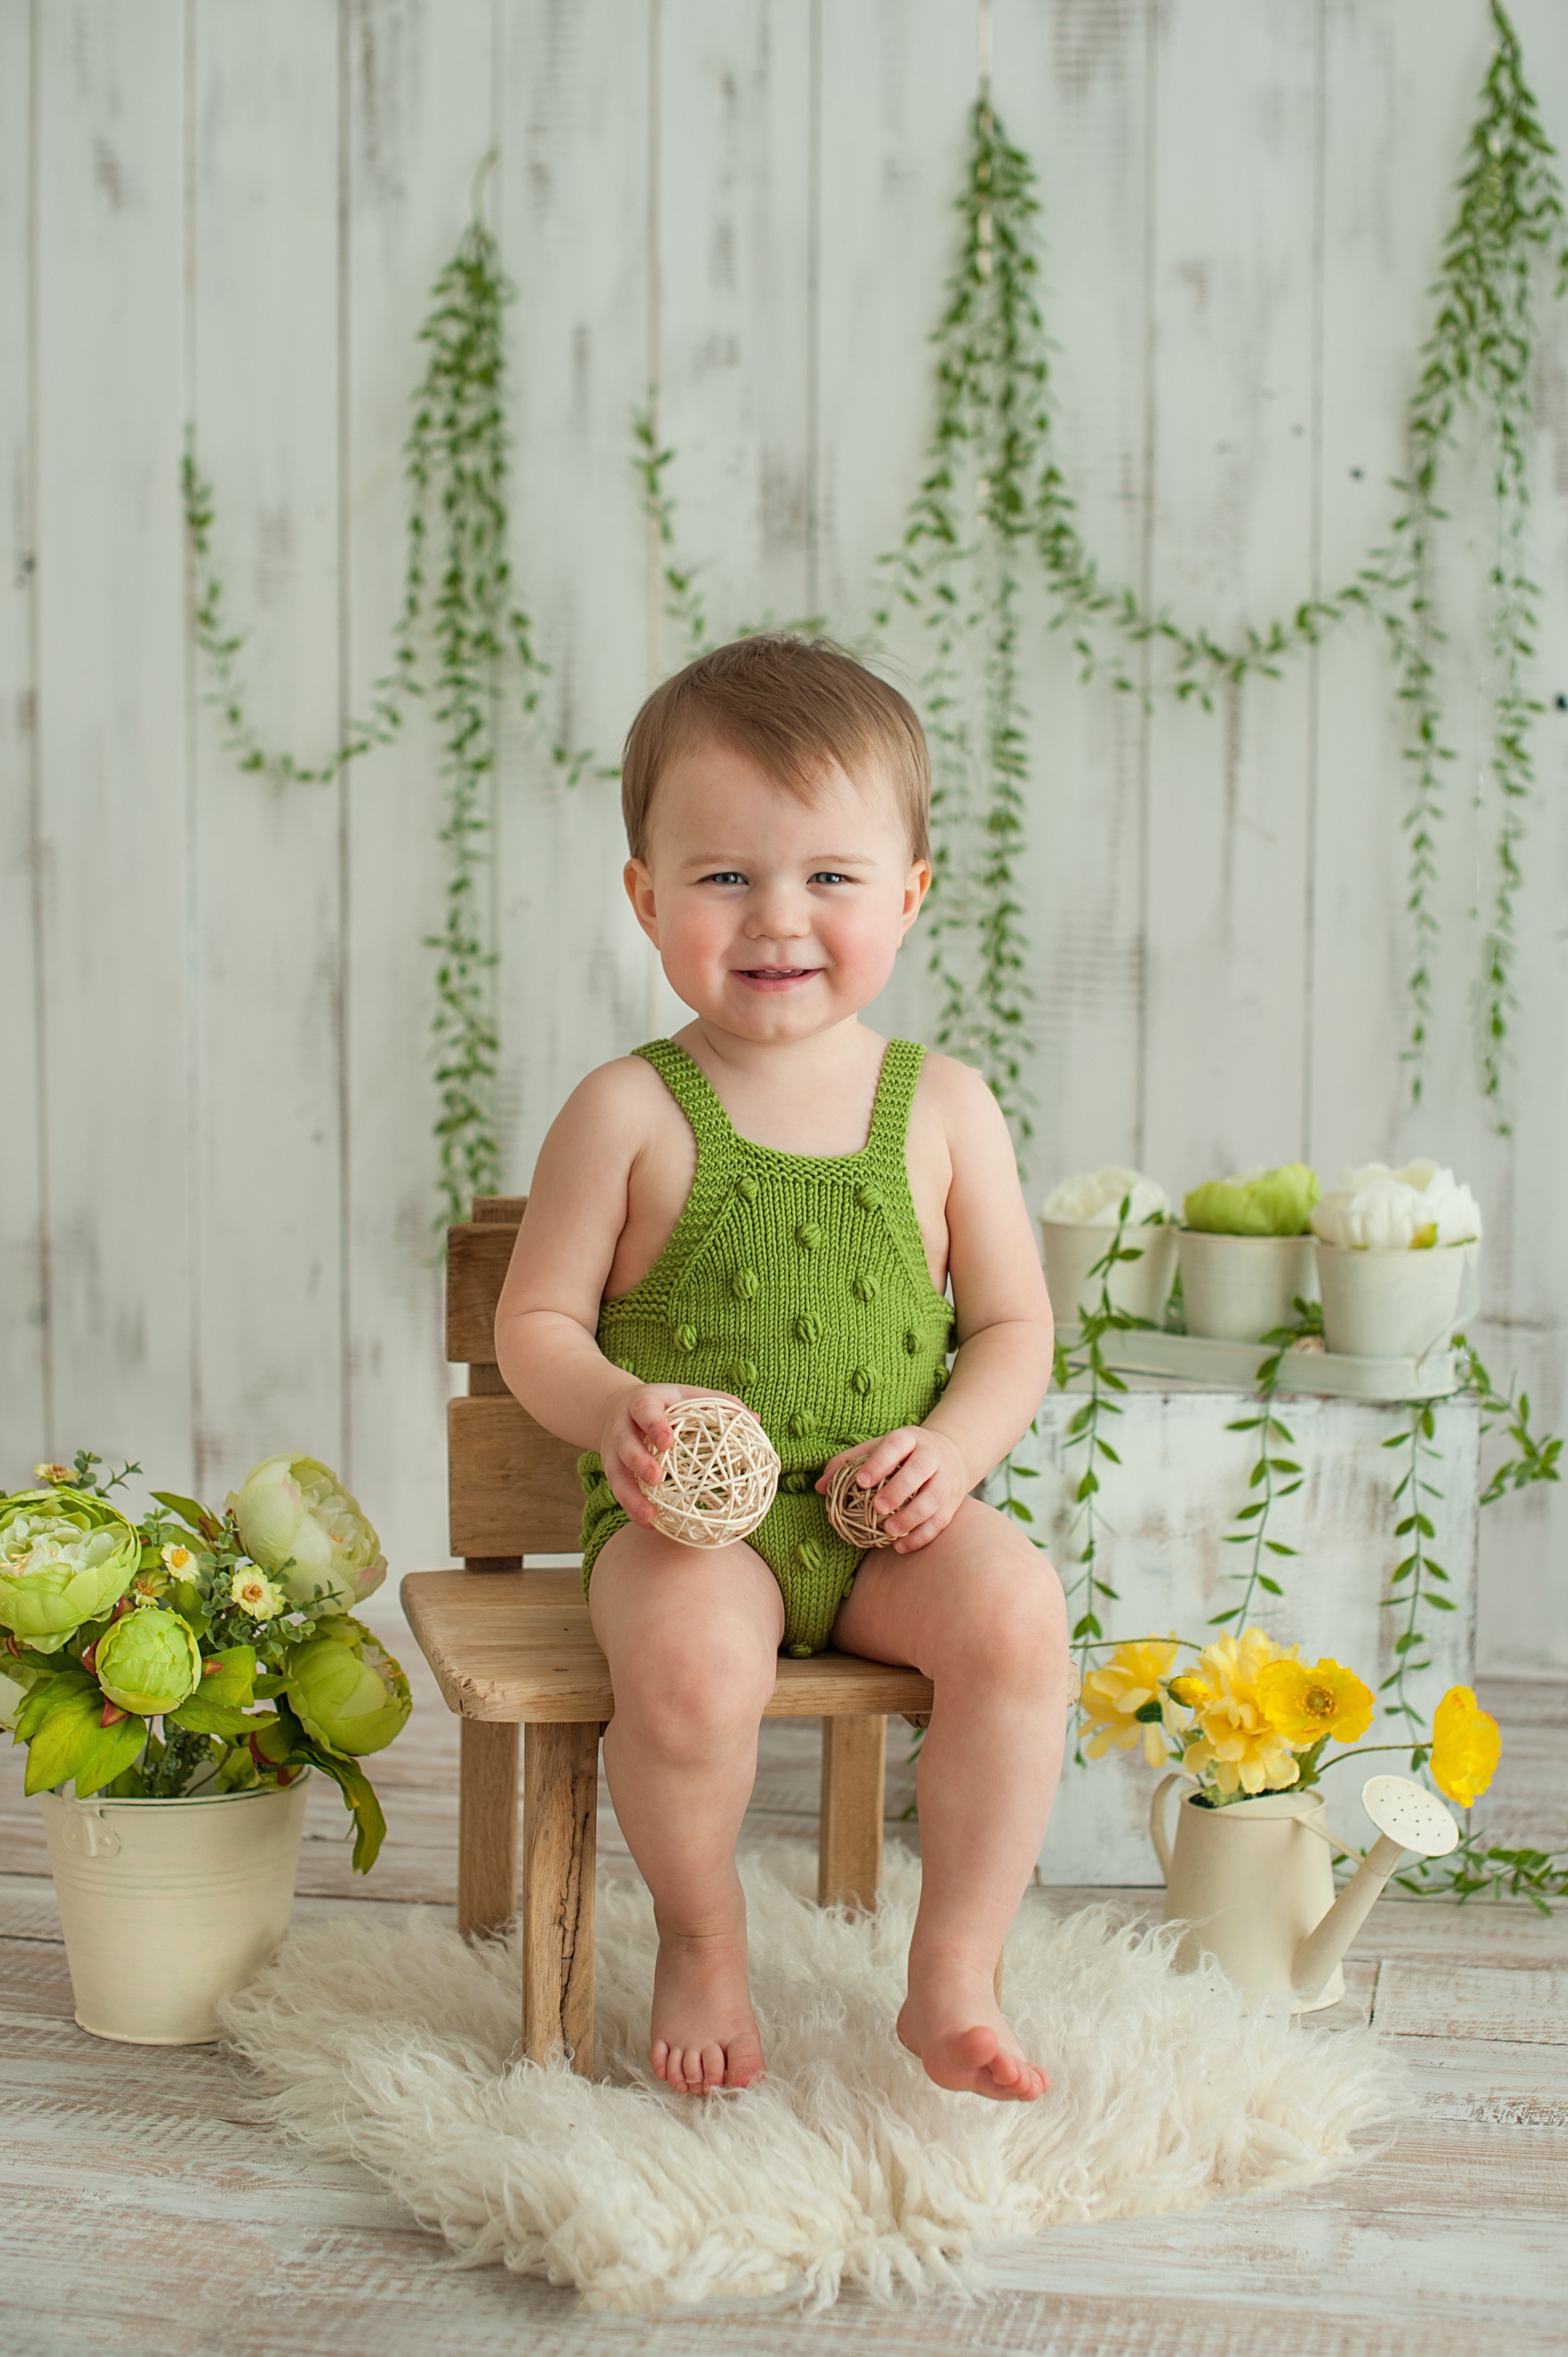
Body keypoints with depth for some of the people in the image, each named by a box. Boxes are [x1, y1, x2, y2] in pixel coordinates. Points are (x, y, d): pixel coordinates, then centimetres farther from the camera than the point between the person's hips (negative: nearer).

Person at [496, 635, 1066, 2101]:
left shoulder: (942, 1111, 4)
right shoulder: (629, 1115, -3)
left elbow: (1014, 1327, 9)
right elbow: (537, 1322, 1)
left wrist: (955, 1447, -10)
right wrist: (614, 1411, -19)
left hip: (884, 1516, 2)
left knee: (1016, 1612, -27)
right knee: (687, 1658, -33)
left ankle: (954, 1980, -8)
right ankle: (702, 1945, 0)